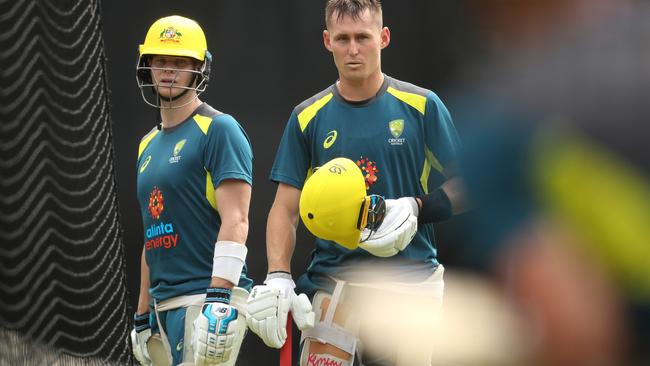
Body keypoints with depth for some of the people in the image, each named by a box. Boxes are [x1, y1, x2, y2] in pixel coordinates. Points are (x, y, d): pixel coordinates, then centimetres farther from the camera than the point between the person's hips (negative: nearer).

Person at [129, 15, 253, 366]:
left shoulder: (219, 130, -5)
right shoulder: (149, 144, 20)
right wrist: (142, 316, 22)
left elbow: (235, 221, -14)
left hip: (209, 297, -8)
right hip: (164, 307, 8)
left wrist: (219, 299, -24)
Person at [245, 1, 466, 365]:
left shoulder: (422, 106, 3)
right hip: (334, 279, 1)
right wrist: (278, 277, -8)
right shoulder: (308, 117, 7)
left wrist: (416, 209, -14)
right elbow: (286, 209, 7)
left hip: (409, 279, -1)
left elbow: (464, 184, 5)